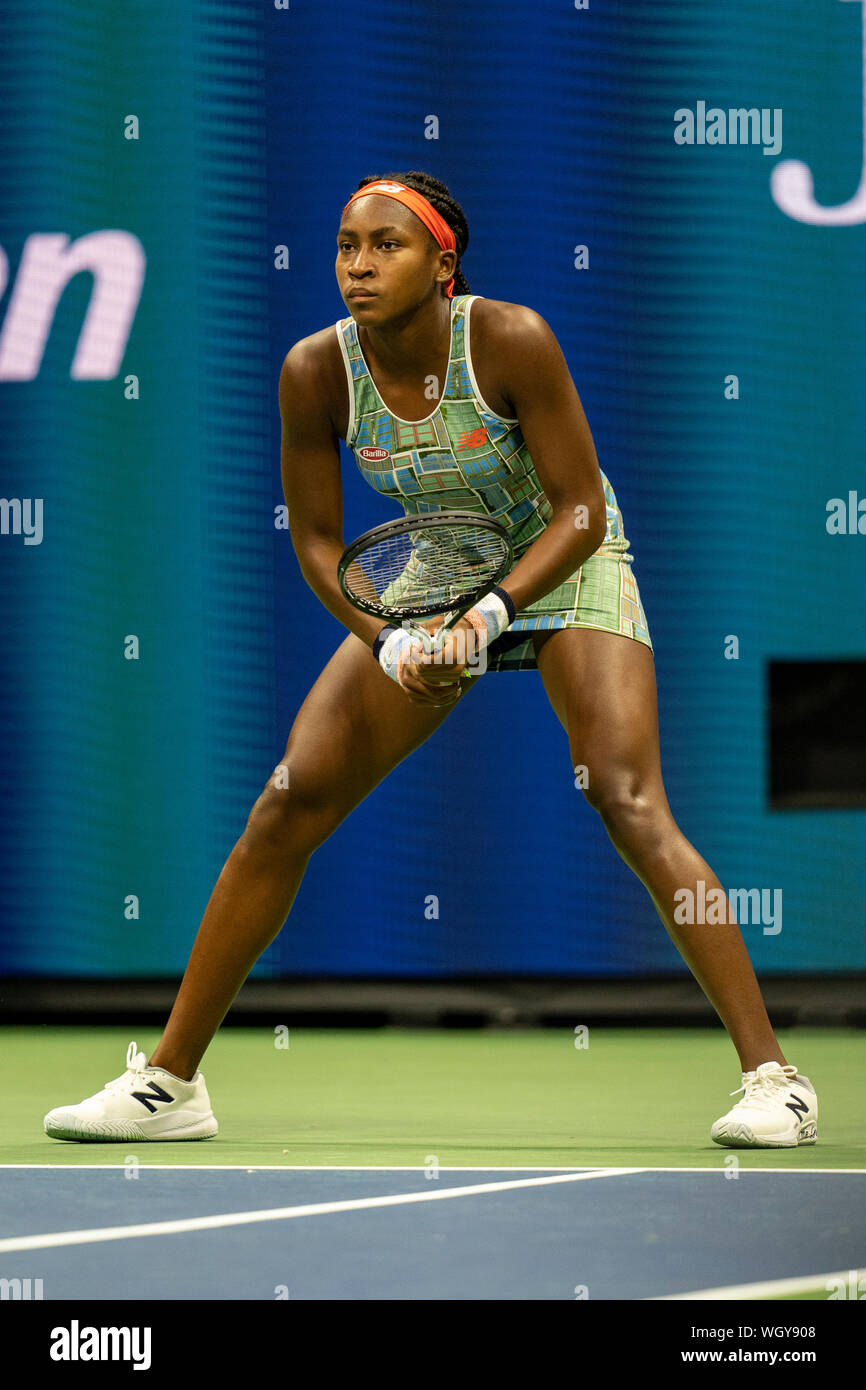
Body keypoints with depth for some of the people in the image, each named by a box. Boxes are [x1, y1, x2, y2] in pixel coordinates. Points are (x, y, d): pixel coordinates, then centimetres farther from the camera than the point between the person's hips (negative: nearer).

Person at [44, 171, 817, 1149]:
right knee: (287, 806, -6)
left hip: (564, 569, -3)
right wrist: (392, 645, -23)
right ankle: (168, 1081, 4)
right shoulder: (317, 372, -17)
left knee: (627, 803, -23)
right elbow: (317, 539, -8)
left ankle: (772, 1077, -20)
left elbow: (581, 510, -20)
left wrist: (490, 611, -33)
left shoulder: (511, 341, -26)